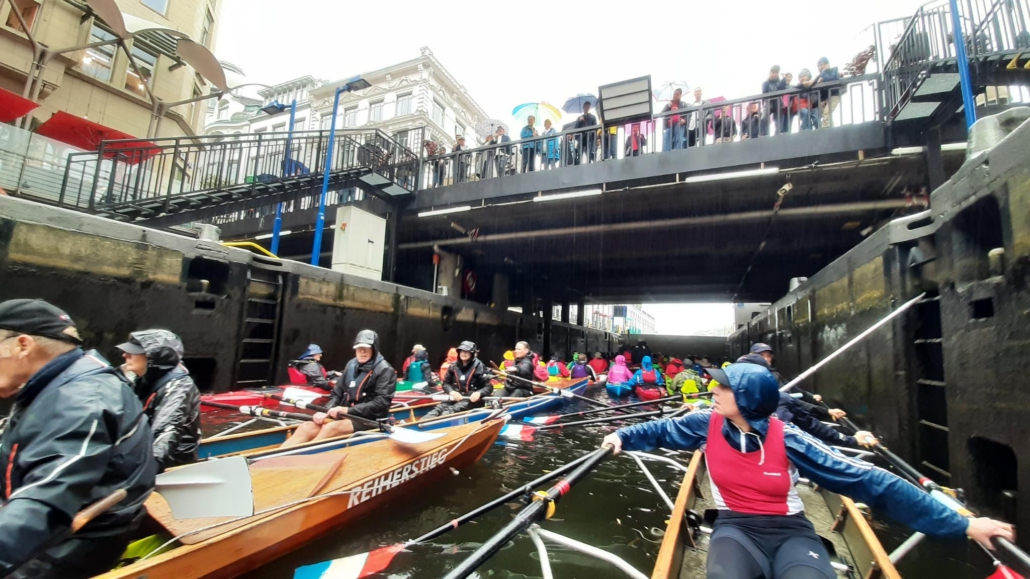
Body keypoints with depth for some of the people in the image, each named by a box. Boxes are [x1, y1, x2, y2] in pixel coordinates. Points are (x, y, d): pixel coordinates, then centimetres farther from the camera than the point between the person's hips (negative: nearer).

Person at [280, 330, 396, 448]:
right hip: (345, 415, 6)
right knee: (306, 427, -17)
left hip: (368, 419, -6)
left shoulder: (385, 370, -8)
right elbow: (337, 393, 14)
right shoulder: (352, 365, 9)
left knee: (330, 428, -31)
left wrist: (349, 410, -20)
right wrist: (325, 411, -6)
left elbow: (382, 402, -16)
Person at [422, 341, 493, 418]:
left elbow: (489, 387, -8)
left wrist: (479, 393, -29)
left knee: (451, 409, -33)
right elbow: (446, 383, 11)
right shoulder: (454, 366, 4)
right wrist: (452, 392, -12)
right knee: (440, 407, -27)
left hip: (473, 399, -4)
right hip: (456, 397, 4)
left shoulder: (478, 366, -8)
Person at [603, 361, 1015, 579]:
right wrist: (622, 436, 2)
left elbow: (868, 482, -13)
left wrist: (960, 523, -14)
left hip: (791, 532, 0)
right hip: (737, 529, 0)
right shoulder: (709, 426, -8)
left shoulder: (788, 441, -15)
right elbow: (664, 430, 8)